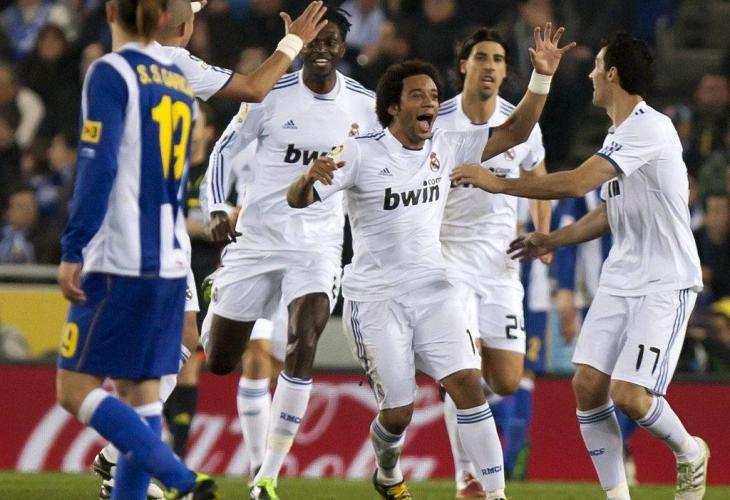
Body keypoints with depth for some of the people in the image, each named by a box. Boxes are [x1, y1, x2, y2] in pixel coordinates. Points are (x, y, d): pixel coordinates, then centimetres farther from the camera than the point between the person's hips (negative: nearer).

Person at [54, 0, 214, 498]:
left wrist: (72, 251, -15)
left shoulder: (110, 73, -7)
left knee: (76, 389, -5)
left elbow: (97, 167, -15)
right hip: (170, 262, 8)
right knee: (140, 392, 9)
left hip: (120, 264, -8)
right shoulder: (180, 82, 14)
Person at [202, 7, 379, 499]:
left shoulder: (364, 104, 0)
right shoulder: (271, 95, -6)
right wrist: (217, 209, -8)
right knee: (219, 362, 1)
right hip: (258, 236, 0)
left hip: (320, 242, 0)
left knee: (304, 341, -22)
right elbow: (225, 149, 4)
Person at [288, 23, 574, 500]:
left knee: (468, 383, -13)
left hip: (432, 290, 4)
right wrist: (310, 176, -37)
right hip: (375, 297, -4)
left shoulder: (445, 147, 3)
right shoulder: (361, 153, -10)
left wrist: (541, 78, -8)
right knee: (398, 413, 0)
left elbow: (513, 133, 5)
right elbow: (299, 200, -13)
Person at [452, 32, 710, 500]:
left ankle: (689, 453, 13)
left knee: (629, 395, -16)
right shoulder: (619, 134, 13)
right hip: (621, 281, 9)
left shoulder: (649, 128, -19)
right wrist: (551, 240, 15)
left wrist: (498, 183, -21)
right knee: (588, 385, -4)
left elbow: (577, 182, -28)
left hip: (666, 284, -9)